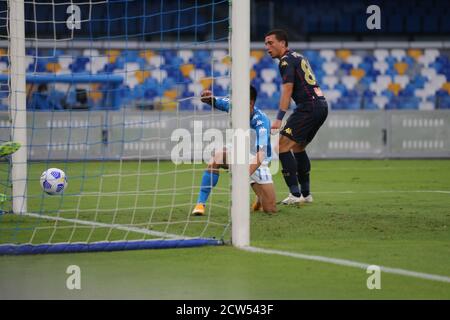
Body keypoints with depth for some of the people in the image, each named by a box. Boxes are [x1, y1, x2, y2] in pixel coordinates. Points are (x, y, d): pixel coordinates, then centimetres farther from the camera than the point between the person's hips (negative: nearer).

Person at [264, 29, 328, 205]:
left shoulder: (287, 61, -7)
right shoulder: (299, 57, 22)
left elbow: (287, 90, -17)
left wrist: (279, 119, -22)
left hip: (308, 107, -10)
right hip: (321, 104, 10)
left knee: (282, 146, -12)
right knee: (298, 147, 21)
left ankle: (295, 194, -17)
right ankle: (306, 194, 22)